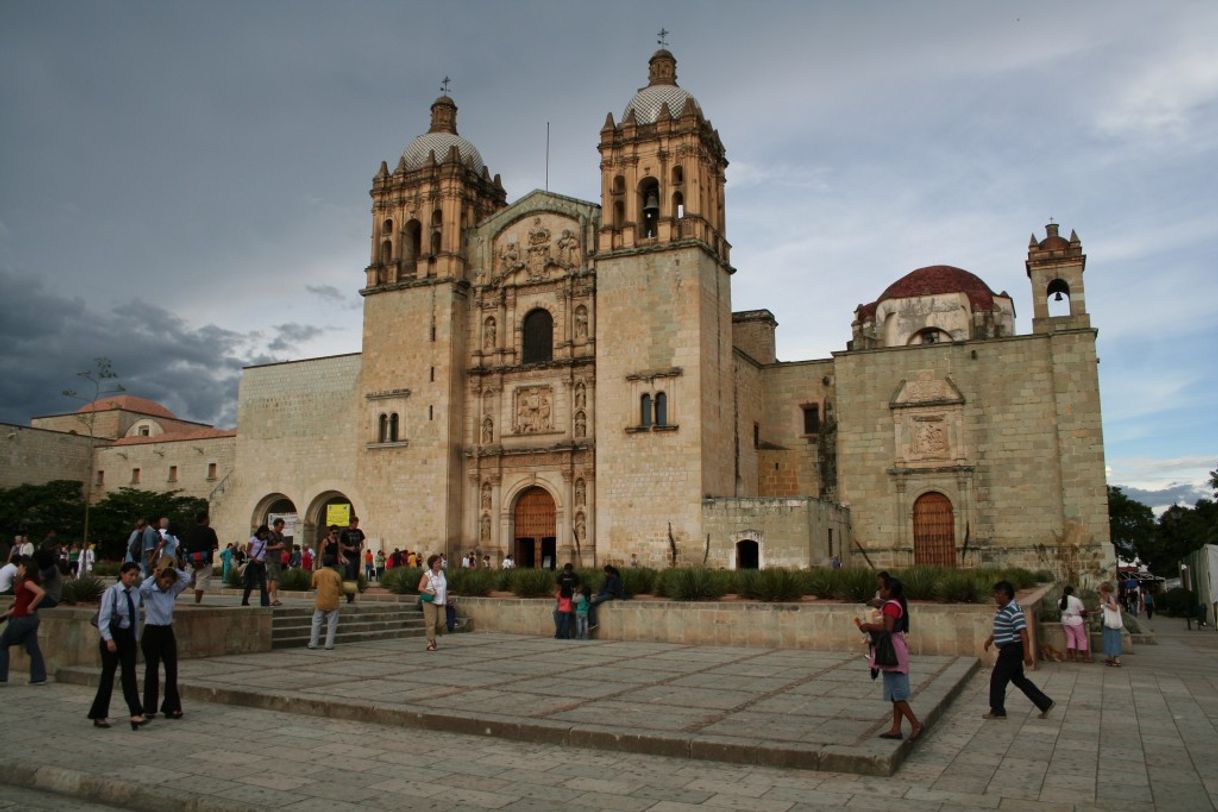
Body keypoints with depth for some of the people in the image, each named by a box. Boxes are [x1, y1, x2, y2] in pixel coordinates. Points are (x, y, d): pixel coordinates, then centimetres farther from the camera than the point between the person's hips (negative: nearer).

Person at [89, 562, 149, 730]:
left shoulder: (135, 593, 5)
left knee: (129, 675, -2)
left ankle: (136, 714, -10)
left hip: (129, 636, 4)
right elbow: (103, 618, -14)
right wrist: (108, 639, -20)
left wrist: (136, 638, 10)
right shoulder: (111, 592, -11)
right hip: (113, 635, -4)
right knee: (108, 675, 4)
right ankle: (99, 715, 19)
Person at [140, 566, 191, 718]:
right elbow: (143, 588, -30)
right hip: (151, 632, -4)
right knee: (152, 671, 5)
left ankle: (171, 707, 6)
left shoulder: (172, 591, 6)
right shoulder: (149, 592, -7)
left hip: (167, 632, 4)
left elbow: (187, 579, 0)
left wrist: (173, 569, -2)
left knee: (172, 670, 1)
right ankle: (149, 709, 17)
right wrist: (154, 577, -15)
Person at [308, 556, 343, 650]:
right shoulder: (336, 575, -4)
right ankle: (329, 645, 2)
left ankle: (313, 643, 13)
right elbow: (340, 592, 2)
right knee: (331, 625, 5)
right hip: (333, 603, -1)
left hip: (320, 603, 1)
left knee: (316, 623, 13)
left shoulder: (317, 573, -1)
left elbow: (314, 586, 14)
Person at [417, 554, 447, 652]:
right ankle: (430, 643, -1)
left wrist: (447, 599, 19)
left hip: (441, 602, 5)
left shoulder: (442, 573, 13)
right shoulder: (427, 575, -3)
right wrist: (430, 592, -22)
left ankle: (432, 637, 21)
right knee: (431, 623, -8)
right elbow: (420, 588, -8)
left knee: (441, 622, -4)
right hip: (430, 602, -5)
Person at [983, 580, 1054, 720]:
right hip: (1008, 650, 10)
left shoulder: (1014, 611, -22)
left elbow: (1023, 632, -25)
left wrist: (1027, 654, -27)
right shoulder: (1002, 608, 9)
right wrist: (990, 639, 25)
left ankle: (997, 711, 11)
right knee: (1019, 679, 16)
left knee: (998, 678, 0)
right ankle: (1045, 704, 21)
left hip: (1012, 650, -10)